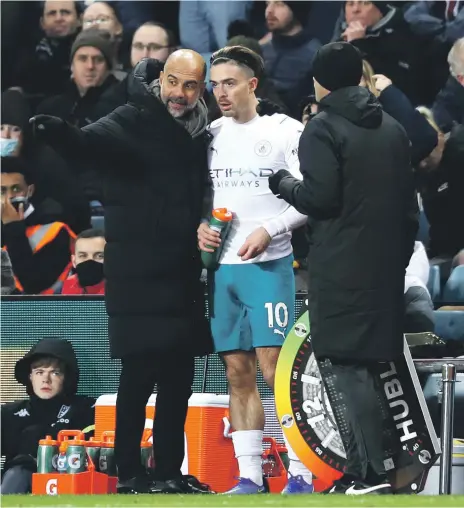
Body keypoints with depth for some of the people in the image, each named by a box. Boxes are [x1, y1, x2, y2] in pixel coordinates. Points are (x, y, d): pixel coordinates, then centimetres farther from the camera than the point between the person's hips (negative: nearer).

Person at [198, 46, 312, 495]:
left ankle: (300, 474, -10)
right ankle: (249, 477, 8)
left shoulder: (283, 130, -2)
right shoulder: (210, 134, 12)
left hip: (268, 264, -5)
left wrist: (269, 230, -16)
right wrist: (198, 227, 0)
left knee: (274, 369, -12)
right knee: (237, 374, 5)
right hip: (221, 267, 5)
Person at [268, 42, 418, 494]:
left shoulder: (323, 128, -8)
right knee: (362, 367, 12)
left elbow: (319, 197, -17)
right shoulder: (392, 129, 15)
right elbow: (409, 204, 17)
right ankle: (360, 470, 11)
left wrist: (284, 184, 2)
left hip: (340, 269, -7)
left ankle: (370, 473, -16)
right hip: (385, 267, 7)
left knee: (344, 367, -7)